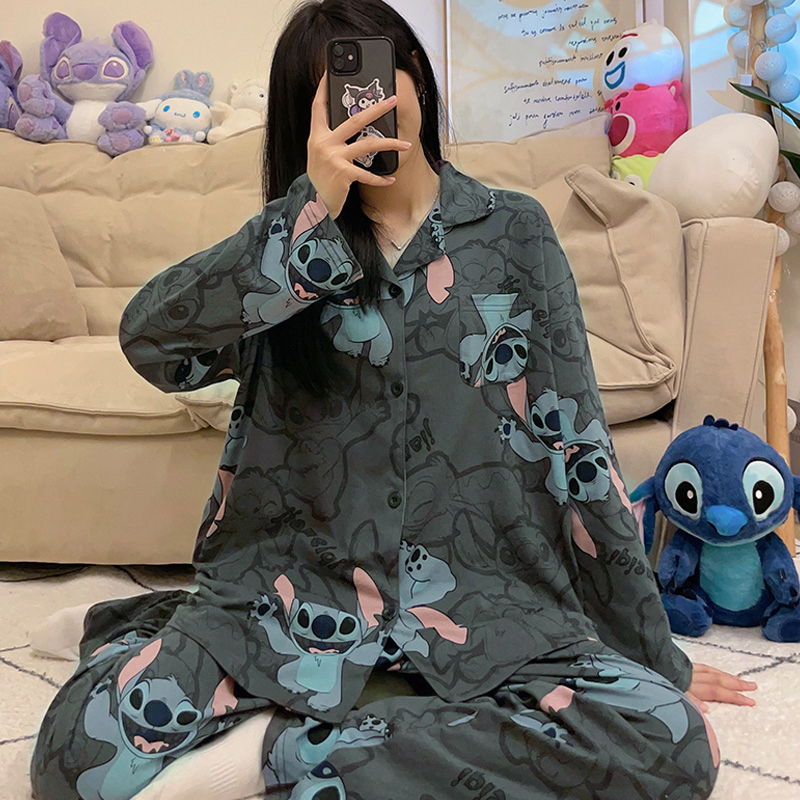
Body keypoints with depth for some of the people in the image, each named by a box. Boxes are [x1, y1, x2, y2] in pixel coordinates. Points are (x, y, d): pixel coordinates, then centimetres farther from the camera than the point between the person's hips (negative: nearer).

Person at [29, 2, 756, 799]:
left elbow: (575, 442, 2)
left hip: (481, 597, 2)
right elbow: (148, 339, -11)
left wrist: (652, 652, 3)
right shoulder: (295, 243, 7)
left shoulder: (512, 233, 5)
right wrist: (309, 208, -19)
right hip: (301, 582, -1)